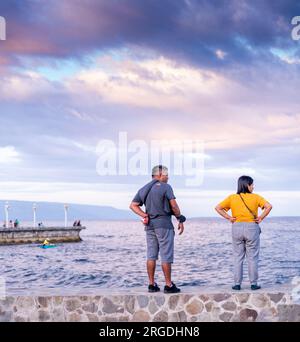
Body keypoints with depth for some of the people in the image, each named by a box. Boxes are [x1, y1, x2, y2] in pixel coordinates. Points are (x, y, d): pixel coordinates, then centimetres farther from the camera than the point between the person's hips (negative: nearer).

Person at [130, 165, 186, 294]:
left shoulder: (143, 189, 13)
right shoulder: (166, 187, -7)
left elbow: (133, 205, 6)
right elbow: (174, 205, -14)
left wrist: (144, 216, 0)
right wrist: (180, 220, -4)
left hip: (150, 225, 6)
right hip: (164, 223, -6)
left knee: (151, 255, 9)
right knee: (166, 256, -2)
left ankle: (151, 284, 11)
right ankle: (169, 285, 1)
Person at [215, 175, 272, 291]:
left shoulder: (232, 198, 3)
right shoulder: (255, 197, -4)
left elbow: (218, 208, -1)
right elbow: (268, 206, -14)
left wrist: (228, 218, 1)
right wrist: (261, 218, -6)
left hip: (237, 228, 2)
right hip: (252, 228, -2)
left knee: (238, 257, 9)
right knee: (252, 257, 6)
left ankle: (237, 284, 9)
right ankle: (254, 284, 8)